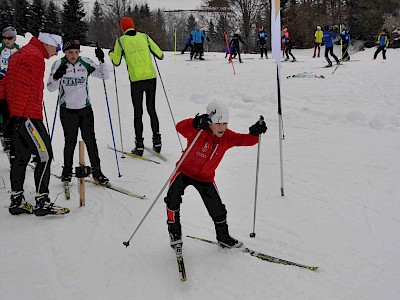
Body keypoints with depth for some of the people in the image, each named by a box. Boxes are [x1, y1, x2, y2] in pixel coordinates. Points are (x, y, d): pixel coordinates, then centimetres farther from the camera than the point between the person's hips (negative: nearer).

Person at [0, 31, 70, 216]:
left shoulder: (20, 53, 22)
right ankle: (42, 202, -7)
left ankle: (17, 200, 17)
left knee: (20, 157, 12)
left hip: (17, 117, 10)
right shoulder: (35, 56, -10)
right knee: (45, 156, -8)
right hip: (27, 115, -10)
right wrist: (16, 115, -22)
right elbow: (23, 87, -19)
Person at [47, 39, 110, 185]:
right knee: (70, 141, -2)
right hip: (67, 110, -2)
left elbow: (105, 76, 1)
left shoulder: (85, 63, 0)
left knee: (90, 139, 1)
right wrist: (57, 76, -27)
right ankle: (67, 170, 15)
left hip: (85, 108, 2)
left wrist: (102, 61, -15)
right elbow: (50, 88, -8)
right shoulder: (59, 64, -5)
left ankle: (96, 170, 11)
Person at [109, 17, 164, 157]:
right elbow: (160, 55, 6)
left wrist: (111, 53, 25)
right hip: (151, 78, 2)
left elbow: (116, 62, 4)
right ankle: (157, 141, 14)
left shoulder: (121, 40, 0)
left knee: (138, 113, 6)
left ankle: (139, 146, 5)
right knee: (152, 110, 15)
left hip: (136, 81, -2)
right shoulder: (144, 37, 5)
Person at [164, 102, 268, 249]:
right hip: (185, 171, -4)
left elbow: (246, 140, -8)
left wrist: (255, 133, -31)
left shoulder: (227, 137, -11)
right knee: (173, 198, -24)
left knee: (217, 209, 6)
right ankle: (174, 232, 0)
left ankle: (223, 237, 32)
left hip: (206, 178, 4)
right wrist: (197, 123, -63)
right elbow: (180, 127, -43)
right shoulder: (198, 132, -26)